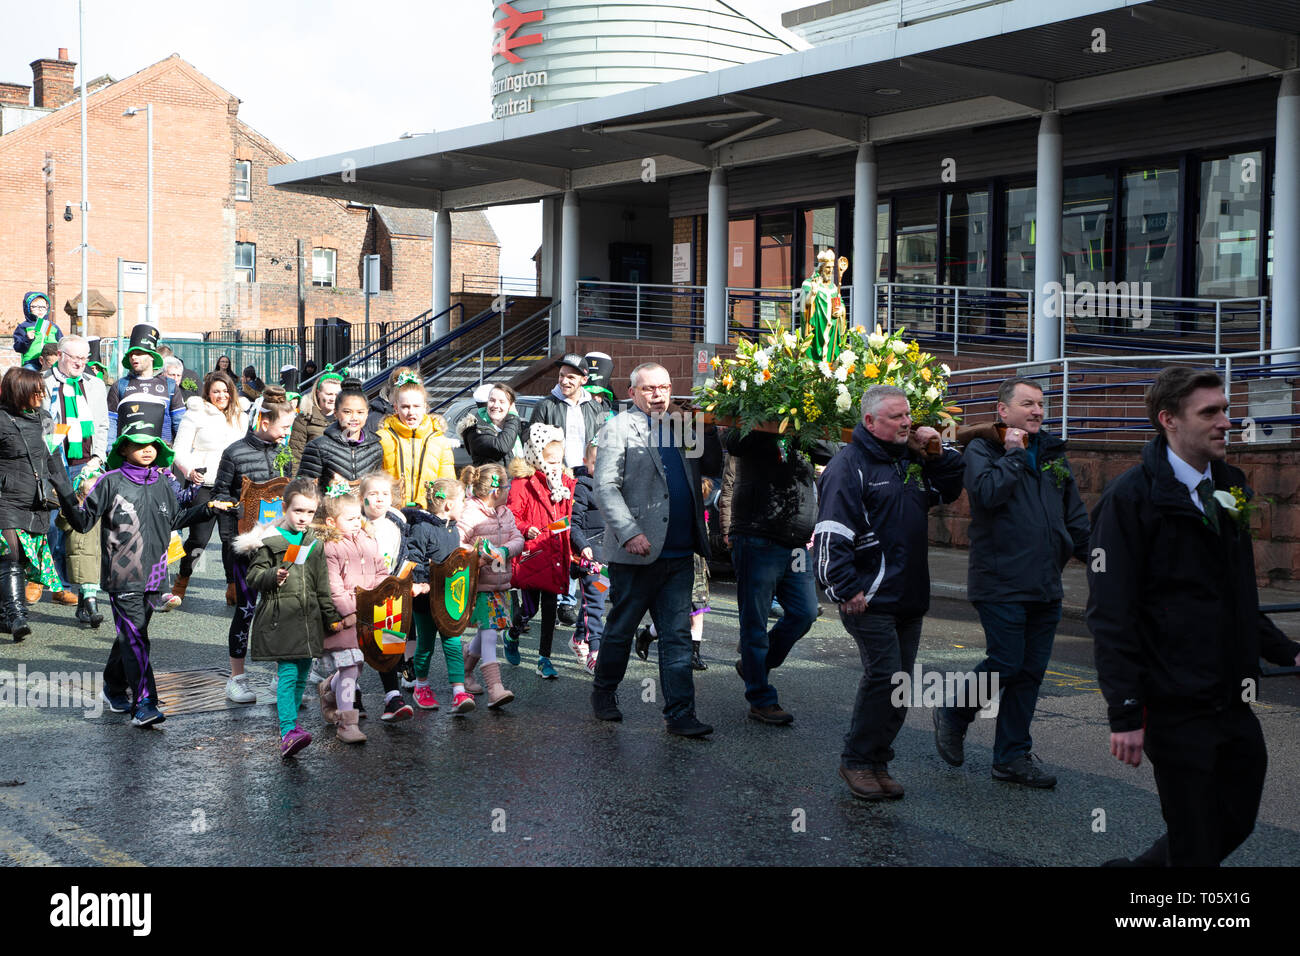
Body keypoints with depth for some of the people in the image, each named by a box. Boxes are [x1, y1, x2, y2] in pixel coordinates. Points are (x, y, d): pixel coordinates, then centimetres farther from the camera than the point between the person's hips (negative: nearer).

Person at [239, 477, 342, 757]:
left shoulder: (314, 543, 13)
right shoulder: (269, 541, -3)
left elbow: (322, 586, 18)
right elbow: (254, 576, -5)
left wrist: (332, 618, 17)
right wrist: (273, 577, -25)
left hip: (308, 619, 6)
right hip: (279, 618, -5)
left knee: (302, 675, 11)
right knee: (287, 674, -14)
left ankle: (291, 722, 28)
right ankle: (288, 733, -20)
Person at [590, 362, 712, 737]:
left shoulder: (678, 429, 15)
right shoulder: (619, 428, -3)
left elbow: (696, 478, 21)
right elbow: (605, 486, -11)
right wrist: (629, 532, -20)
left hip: (678, 554, 5)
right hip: (636, 552, -5)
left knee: (678, 635, 3)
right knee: (621, 628, 8)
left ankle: (681, 714, 4)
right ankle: (603, 692, 28)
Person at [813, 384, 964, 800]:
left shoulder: (910, 459, 16)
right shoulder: (849, 465, -10)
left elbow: (950, 489, 27)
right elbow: (831, 534, -16)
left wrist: (936, 452, 9)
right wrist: (846, 591, -19)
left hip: (909, 598, 8)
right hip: (871, 600, -8)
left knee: (898, 684, 9)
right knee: (885, 677, -13)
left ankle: (876, 761, 19)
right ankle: (857, 761, 1)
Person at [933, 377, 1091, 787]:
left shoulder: (1052, 453, 15)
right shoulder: (981, 450, -4)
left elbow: (1075, 517, 20)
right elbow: (988, 492, -25)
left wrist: (1097, 560, 15)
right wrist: (1014, 454, -15)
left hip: (1045, 585, 7)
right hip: (1001, 584, -7)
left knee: (1030, 672, 8)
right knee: (1006, 664, -8)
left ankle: (1013, 755, 18)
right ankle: (952, 715, 18)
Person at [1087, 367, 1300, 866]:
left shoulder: (1227, 489, 12)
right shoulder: (1130, 498, -12)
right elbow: (1111, 615, -16)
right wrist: (1125, 714, -19)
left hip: (1233, 705, 8)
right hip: (1177, 709, -8)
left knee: (1235, 824, 16)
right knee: (1195, 847, 0)